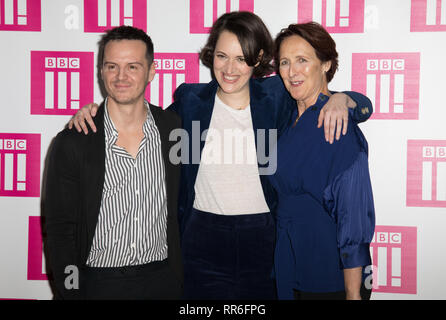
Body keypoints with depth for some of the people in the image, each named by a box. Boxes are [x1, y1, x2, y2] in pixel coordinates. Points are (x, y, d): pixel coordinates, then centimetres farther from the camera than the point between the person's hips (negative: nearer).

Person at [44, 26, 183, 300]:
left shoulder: (174, 128, -3)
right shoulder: (72, 143, -10)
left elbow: (182, 207, 7)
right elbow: (60, 229, -6)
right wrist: (70, 292, -9)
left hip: (162, 279, 2)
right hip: (98, 282, -2)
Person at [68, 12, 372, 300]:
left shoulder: (278, 96, -1)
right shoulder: (191, 99, 1)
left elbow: (363, 105, 4)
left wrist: (340, 99, -18)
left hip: (264, 238, 0)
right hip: (202, 240, 1)